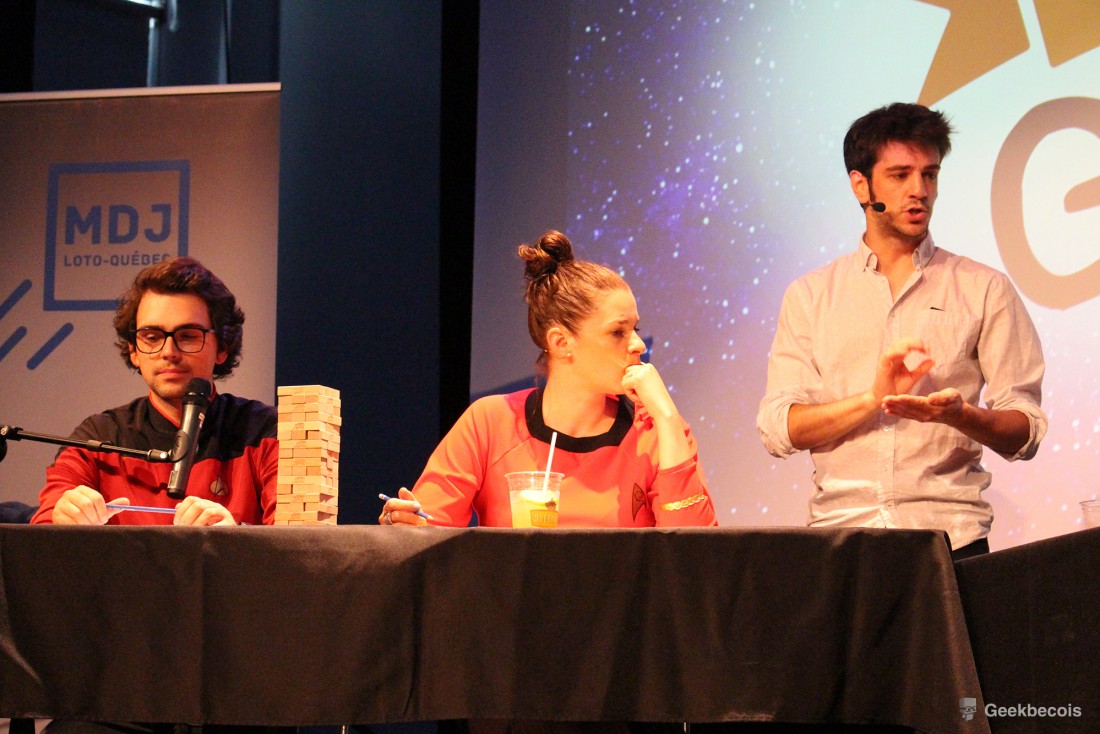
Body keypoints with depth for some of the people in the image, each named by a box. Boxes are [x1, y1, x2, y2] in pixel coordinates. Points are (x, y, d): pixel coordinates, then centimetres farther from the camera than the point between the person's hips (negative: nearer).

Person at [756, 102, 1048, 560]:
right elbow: (777, 428, 4)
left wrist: (959, 414, -14)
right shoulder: (809, 296, 15)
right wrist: (872, 398, -9)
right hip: (841, 530, 0)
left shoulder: (984, 291, 12)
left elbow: (1024, 432, 6)